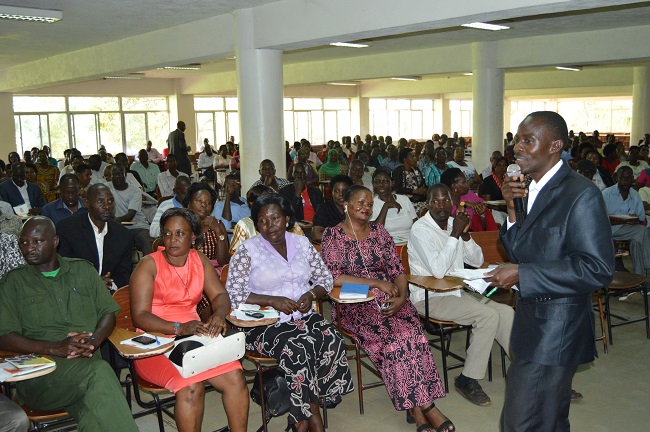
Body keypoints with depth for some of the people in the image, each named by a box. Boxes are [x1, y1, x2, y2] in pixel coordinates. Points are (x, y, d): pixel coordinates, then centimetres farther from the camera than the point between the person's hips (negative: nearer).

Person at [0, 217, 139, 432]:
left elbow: (108, 312, 15)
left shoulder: (83, 269, 19)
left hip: (86, 362, 2)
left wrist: (94, 340, -8)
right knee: (100, 371, -34)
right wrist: (55, 348, -14)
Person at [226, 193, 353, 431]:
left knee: (332, 340, -25)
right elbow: (232, 294, -9)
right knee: (298, 348, -32)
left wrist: (311, 294, -8)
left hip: (303, 316, 4)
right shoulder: (248, 250, -2)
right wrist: (273, 300, -17)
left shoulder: (301, 243, 12)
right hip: (265, 323, -4)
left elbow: (325, 279, 15)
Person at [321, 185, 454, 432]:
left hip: (389, 300, 4)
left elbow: (398, 271, 11)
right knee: (395, 335, -28)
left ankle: (416, 408, -24)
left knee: (412, 332, -26)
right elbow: (333, 277, -11)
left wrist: (402, 297, -10)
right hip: (355, 307, -3)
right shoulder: (332, 235, 2)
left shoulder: (379, 232, 14)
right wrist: (377, 282, -14)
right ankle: (426, 406, -19)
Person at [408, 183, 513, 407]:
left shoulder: (453, 223, 7)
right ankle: (468, 379, -11)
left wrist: (465, 234, -8)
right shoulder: (420, 229, -16)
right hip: (429, 298, -7)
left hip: (456, 291, 8)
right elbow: (438, 271, -28)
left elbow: (477, 261, 9)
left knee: (506, 312, -6)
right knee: (488, 315, -23)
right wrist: (455, 234, -22)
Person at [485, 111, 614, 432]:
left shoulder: (581, 194, -18)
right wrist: (512, 209, -4)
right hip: (532, 320, 8)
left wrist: (521, 274, -22)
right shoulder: (530, 190, 8)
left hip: (556, 330, -8)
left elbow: (598, 269, -23)